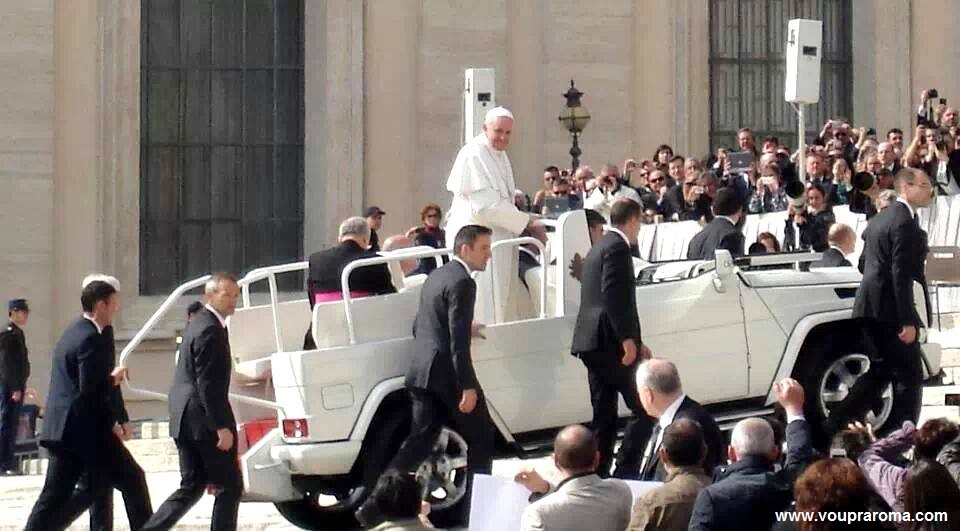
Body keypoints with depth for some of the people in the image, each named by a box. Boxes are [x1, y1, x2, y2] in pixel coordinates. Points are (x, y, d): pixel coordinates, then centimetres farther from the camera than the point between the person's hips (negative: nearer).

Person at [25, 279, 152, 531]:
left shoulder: (72, 332, 17)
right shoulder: (92, 339, -14)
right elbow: (91, 389, -21)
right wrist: (114, 378, -3)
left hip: (61, 427, 9)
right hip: (88, 429, -9)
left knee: (54, 495, 5)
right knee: (133, 480, 5)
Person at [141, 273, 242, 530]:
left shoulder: (199, 324, 16)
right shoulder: (210, 330, -16)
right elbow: (208, 384, -21)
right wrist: (222, 427, -21)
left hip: (185, 421, 10)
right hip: (204, 421, -10)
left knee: (191, 487, 12)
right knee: (230, 487, 1)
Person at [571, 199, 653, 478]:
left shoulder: (598, 248, 21)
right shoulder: (618, 247, -9)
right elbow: (613, 296, -20)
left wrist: (633, 340, 25)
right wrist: (628, 339, -21)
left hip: (592, 344, 10)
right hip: (609, 343, -10)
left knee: (604, 418, 11)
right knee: (644, 409, -6)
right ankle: (625, 473, -11)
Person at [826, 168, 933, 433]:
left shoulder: (878, 219, 15)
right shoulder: (905, 222, -15)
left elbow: (864, 263, 21)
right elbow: (901, 273, -21)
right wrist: (907, 321, -22)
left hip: (870, 309, 9)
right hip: (891, 311, -9)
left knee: (880, 370, 17)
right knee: (908, 375, 0)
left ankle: (836, 423, 12)